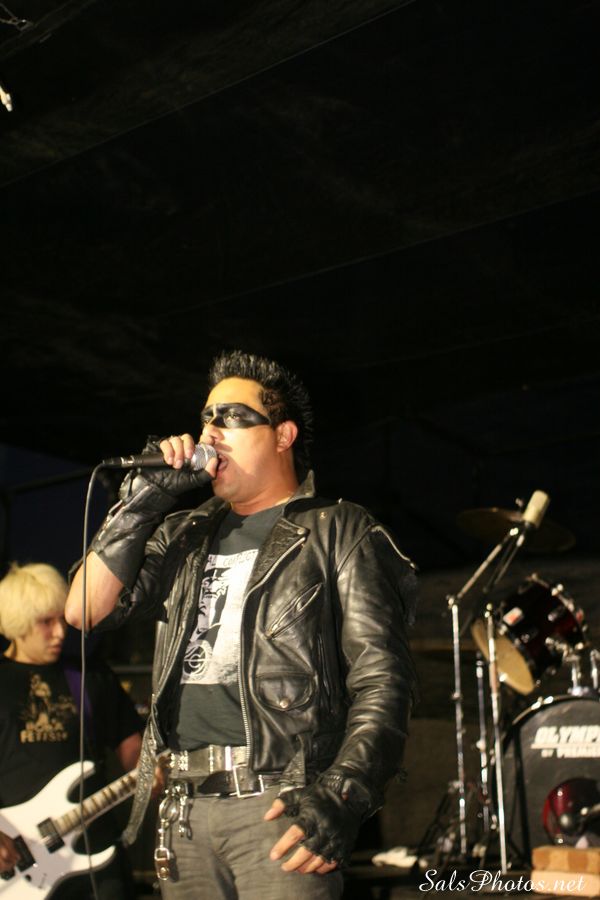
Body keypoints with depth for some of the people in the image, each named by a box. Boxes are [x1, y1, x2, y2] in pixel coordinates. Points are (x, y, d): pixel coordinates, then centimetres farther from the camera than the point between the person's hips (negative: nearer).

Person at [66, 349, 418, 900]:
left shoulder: (336, 533, 2)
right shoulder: (184, 537, 19)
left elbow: (382, 677, -7)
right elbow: (86, 610, 10)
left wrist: (342, 795, -19)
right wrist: (142, 503, 3)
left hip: (279, 803, -5)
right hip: (184, 809, 5)